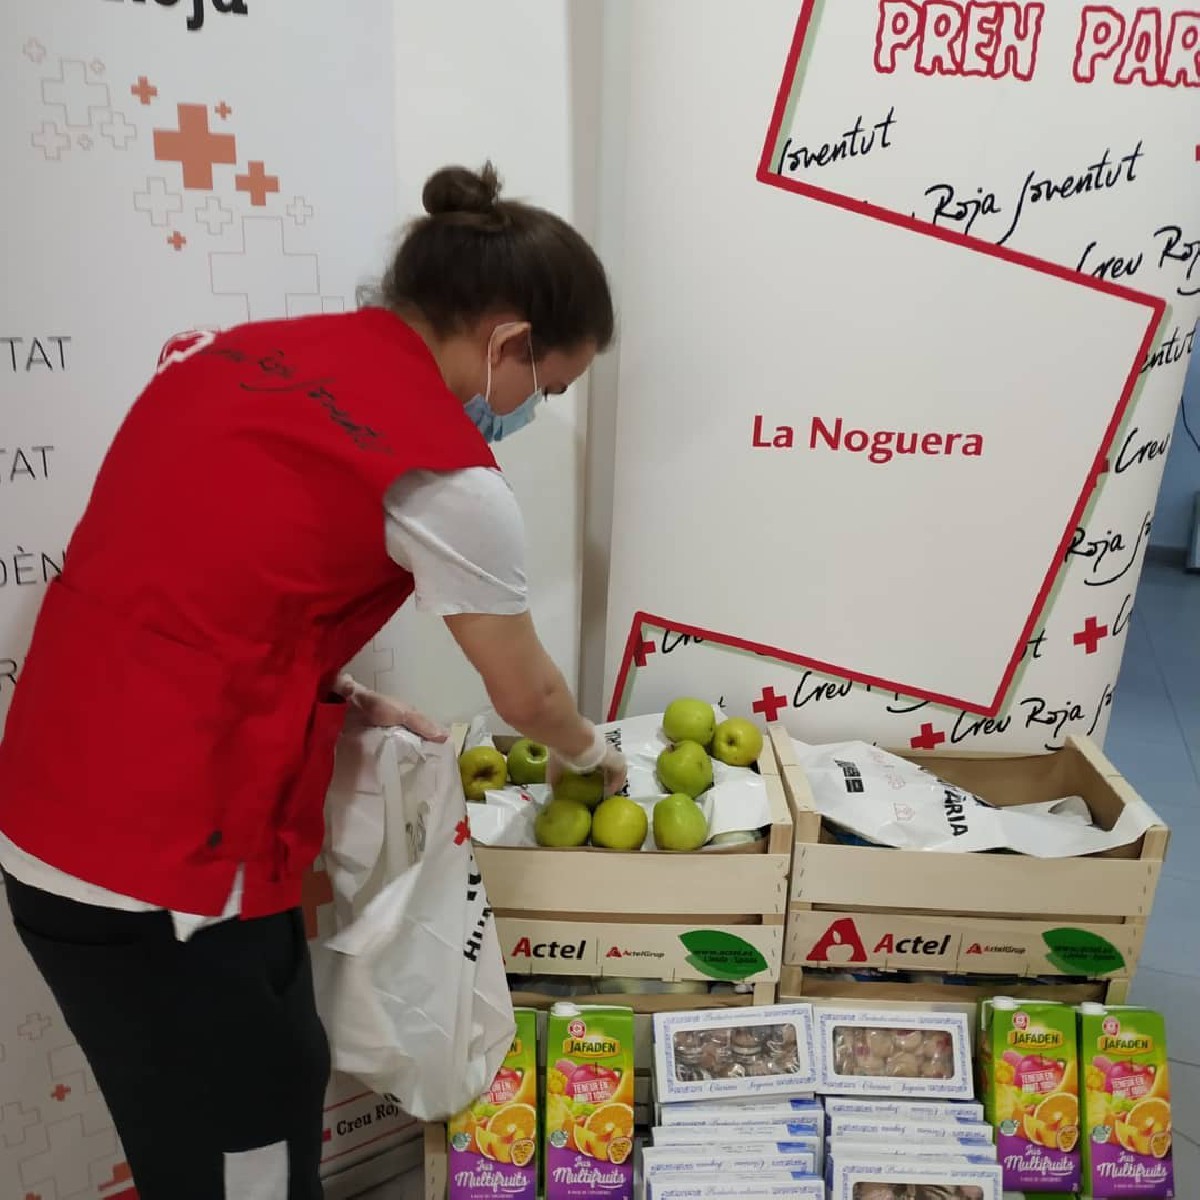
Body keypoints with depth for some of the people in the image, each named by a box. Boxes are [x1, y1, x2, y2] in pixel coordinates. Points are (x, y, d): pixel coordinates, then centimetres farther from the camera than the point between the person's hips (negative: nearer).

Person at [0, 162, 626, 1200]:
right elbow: (526, 697, -2)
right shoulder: (444, 470, -17)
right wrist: (590, 752, 19)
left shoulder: (236, 352, 6)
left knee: (280, 1082, 24)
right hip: (160, 867, -8)